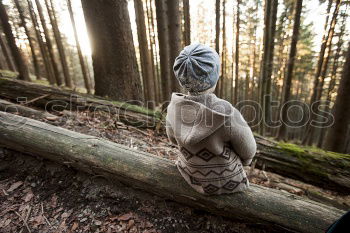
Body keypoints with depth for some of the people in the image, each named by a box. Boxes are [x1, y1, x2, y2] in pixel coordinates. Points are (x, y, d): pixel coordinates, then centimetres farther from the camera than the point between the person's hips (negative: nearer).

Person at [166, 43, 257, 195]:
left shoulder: (173, 107, -21)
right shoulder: (227, 113, -33)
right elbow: (248, 151, -16)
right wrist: (243, 160, 7)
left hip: (191, 176, 3)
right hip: (225, 181, -2)